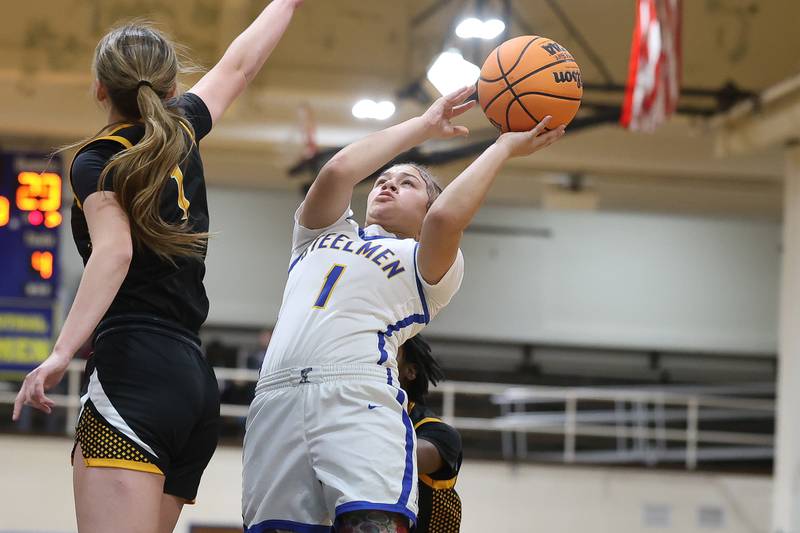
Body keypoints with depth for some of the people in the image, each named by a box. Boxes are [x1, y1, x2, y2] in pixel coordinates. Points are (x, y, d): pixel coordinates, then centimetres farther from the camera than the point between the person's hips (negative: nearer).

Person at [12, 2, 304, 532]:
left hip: (134, 373, -7)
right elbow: (239, 65, 34)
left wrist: (61, 354, -26)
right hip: (196, 383, 7)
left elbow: (115, 251, -15)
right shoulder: (181, 133, 18)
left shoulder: (96, 161, 2)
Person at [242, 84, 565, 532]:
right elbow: (337, 172, 12)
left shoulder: (431, 263, 21)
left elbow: (445, 217, -2)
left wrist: (503, 148, 10)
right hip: (277, 396, 3)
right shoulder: (322, 234, 32)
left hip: (359, 397, -3)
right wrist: (423, 126, 21)